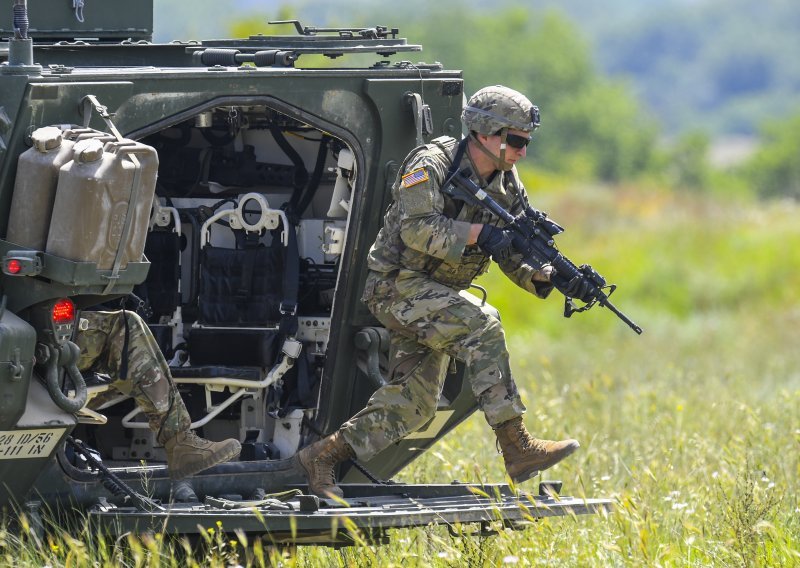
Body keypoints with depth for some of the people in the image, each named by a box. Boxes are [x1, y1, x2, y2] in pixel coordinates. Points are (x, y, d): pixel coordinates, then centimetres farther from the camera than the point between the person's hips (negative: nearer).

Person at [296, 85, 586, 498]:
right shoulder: (432, 165, -16)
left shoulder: (507, 187, 6)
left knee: (414, 404, 2)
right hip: (397, 286, -9)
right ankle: (517, 448, -30)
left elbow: (516, 260, 4)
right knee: (481, 325, -28)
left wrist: (548, 278, -16)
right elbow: (417, 229, -27)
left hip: (437, 297, 9)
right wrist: (480, 232, -30)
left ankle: (323, 456, 12)